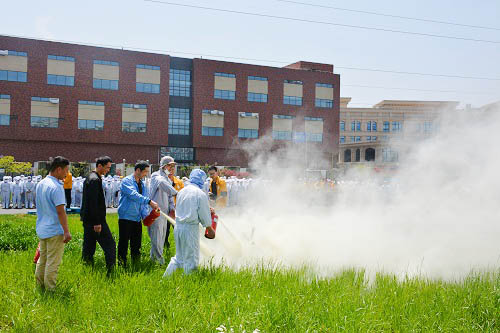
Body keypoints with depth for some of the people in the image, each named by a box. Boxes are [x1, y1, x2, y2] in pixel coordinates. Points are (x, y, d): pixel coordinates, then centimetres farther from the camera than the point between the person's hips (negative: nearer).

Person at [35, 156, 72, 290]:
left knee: (42, 259, 19)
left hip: (41, 229, 9)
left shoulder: (40, 184, 8)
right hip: (55, 230, -8)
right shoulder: (56, 187, -19)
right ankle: (50, 289, 7)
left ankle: (39, 285, 27)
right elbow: (60, 211, -22)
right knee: (53, 263, 1)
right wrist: (66, 231, -19)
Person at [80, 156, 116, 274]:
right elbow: (93, 202, -21)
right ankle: (110, 271, -6)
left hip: (87, 220, 10)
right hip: (95, 220, -10)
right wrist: (97, 222, -22)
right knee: (110, 245, -6)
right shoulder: (95, 180, -16)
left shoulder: (89, 178, 16)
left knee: (88, 247, 12)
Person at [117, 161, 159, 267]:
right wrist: (149, 201, -32)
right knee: (123, 243, -2)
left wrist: (146, 215, 0)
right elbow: (133, 195, -25)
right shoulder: (127, 181, -8)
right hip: (126, 217, -7)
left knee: (136, 244, 11)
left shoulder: (143, 184, 15)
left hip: (137, 218, 7)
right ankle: (122, 265, 6)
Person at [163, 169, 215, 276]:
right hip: (191, 228, -6)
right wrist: (210, 229, 9)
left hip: (178, 227, 7)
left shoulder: (181, 191, 8)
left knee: (179, 257, 18)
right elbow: (204, 215, -8)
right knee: (191, 258, 5)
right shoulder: (200, 194, -11)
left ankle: (166, 276, 12)